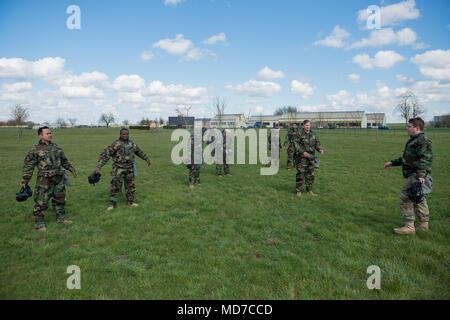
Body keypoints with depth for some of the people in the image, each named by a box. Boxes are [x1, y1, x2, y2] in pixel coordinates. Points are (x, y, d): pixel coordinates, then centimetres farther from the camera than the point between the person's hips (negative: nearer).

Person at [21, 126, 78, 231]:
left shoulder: (55, 147, 12)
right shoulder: (35, 150, -5)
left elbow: (64, 161, 22)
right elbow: (28, 166, -3)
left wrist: (72, 170, 22)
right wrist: (24, 181, -7)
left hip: (59, 179, 6)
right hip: (44, 181, -6)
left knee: (60, 199, 15)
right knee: (41, 202, -1)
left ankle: (61, 218, 30)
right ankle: (39, 223, 12)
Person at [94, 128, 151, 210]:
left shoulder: (132, 144, 6)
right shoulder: (115, 144, -13)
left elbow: (140, 152, 22)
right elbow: (105, 155, -16)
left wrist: (147, 160, 30)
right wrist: (98, 167, -24)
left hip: (129, 169, 5)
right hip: (119, 169, -5)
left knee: (130, 186, 13)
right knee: (116, 186, -4)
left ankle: (130, 201, 27)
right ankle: (112, 204, 8)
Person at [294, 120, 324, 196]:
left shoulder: (313, 135, 10)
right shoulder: (299, 134, -6)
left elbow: (317, 143, 16)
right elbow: (295, 144, -11)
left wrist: (320, 149, -5)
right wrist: (303, 152, -20)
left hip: (311, 158, 5)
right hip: (302, 158, -5)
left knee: (310, 175, 11)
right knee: (300, 175, -3)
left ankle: (309, 190, 22)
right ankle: (298, 191, 7)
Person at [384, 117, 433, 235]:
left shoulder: (423, 140, -14)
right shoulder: (414, 140, 18)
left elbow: (426, 158, -24)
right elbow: (407, 158, 27)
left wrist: (421, 174, -33)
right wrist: (393, 162, 30)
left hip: (416, 176, -11)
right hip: (412, 175, 11)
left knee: (405, 198, -10)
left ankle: (409, 227, -5)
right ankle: (424, 225, 29)